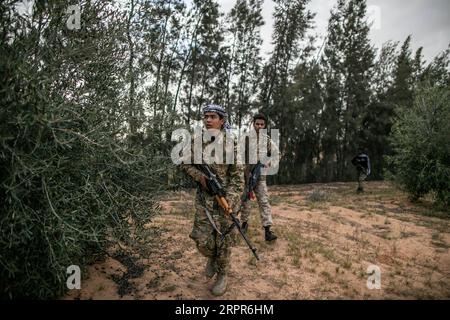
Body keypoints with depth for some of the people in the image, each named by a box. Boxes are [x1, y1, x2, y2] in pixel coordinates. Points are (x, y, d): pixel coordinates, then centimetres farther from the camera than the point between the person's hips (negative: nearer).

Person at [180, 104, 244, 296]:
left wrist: (229, 201, -18)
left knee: (223, 239, 6)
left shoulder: (230, 143, -8)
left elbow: (237, 175, -9)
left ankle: (222, 275, 29)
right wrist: (199, 175, -8)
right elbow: (185, 163, 11)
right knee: (202, 240, 2)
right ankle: (212, 257, 37)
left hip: (225, 198, -3)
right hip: (203, 198, 3)